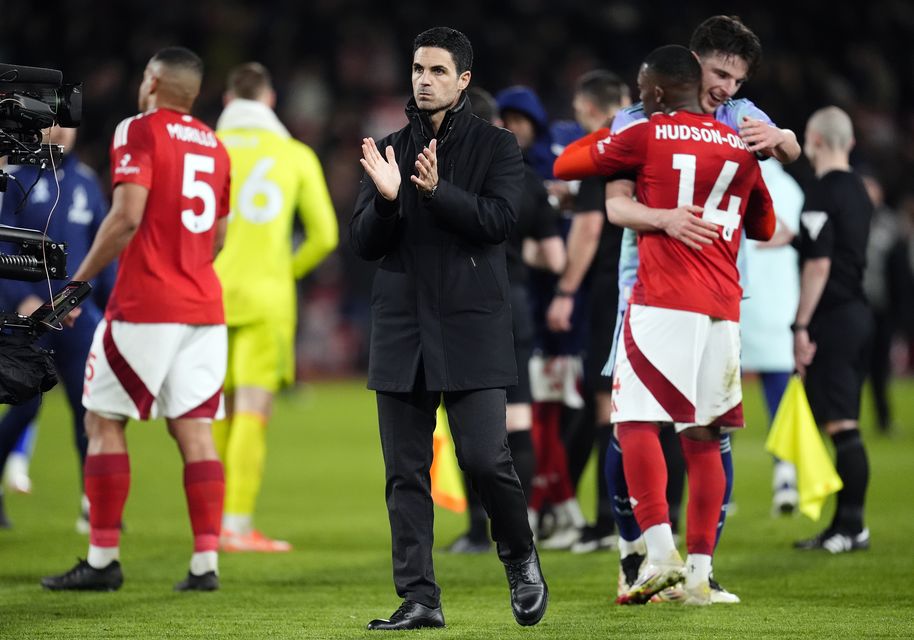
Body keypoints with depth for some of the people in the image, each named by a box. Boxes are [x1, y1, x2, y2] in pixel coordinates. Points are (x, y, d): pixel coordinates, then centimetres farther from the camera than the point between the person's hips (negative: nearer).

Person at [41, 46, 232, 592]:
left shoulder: (140, 131, -5)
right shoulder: (214, 146, 15)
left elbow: (127, 217, -16)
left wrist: (80, 281, -11)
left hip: (145, 304, -6)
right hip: (204, 307, 6)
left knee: (104, 421, 3)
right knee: (195, 430, 4)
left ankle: (103, 561, 2)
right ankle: (206, 562, -3)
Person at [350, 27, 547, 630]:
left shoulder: (496, 146, 3)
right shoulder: (388, 150, 12)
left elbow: (499, 219, -11)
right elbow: (365, 243, 7)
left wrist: (439, 191, -24)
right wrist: (386, 198, -12)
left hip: (471, 325, -4)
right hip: (401, 325, 4)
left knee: (485, 458, -11)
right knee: (406, 471, 1)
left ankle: (522, 562, 14)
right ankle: (419, 598, 4)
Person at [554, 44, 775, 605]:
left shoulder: (646, 137, 0)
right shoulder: (741, 148, 14)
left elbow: (566, 166, 11)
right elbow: (764, 227, 28)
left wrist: (603, 133, 27)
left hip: (663, 301, -5)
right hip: (723, 308, 5)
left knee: (637, 421, -6)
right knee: (703, 437, 9)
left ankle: (661, 552, -20)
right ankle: (700, 571, 8)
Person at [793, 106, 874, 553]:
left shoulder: (822, 195, -13)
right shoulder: (858, 192, 15)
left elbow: (818, 265, -18)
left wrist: (802, 327, -16)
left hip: (832, 317, -9)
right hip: (859, 312, 9)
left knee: (840, 424, -8)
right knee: (844, 425, 12)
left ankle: (852, 527, -9)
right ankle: (844, 524, 15)